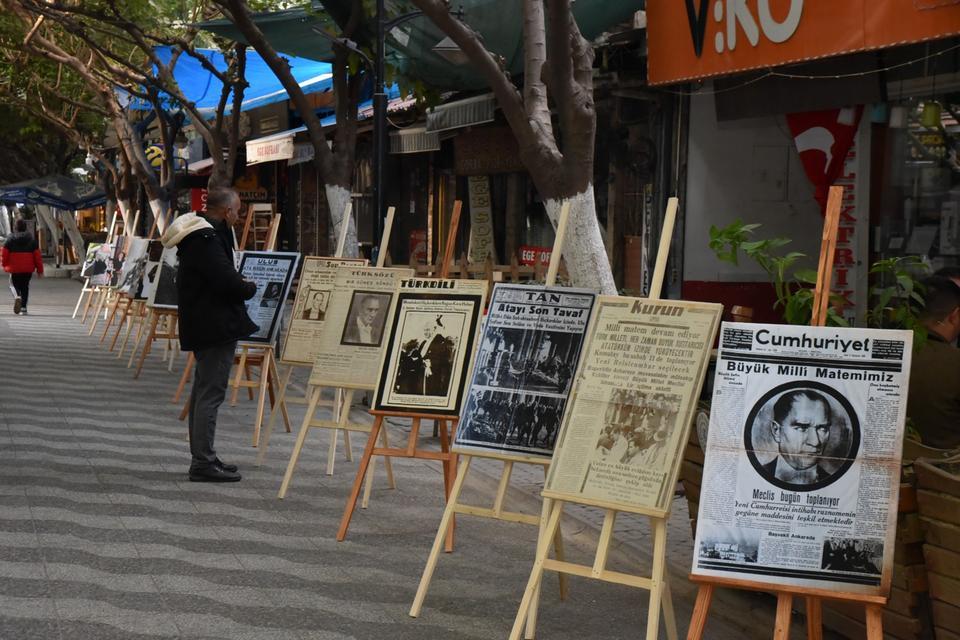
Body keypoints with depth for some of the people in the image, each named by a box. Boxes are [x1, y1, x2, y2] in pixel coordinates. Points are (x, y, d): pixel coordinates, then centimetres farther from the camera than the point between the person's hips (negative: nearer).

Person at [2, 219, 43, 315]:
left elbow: (5, 253, -2)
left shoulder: (10, 238, -3)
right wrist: (40, 270, 5)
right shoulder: (31, 238, 1)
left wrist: (5, 265, 14)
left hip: (14, 268, -1)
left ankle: (17, 296, -18)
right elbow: (37, 255, 0)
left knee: (14, 284, 14)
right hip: (28, 268, 1)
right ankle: (23, 308, 7)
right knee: (25, 286, 12)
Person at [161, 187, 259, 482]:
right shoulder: (206, 240, -18)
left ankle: (201, 459, 25)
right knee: (210, 393, -8)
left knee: (203, 392, 16)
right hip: (216, 327, -11)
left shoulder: (202, 235, 15)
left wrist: (240, 285, 5)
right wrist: (251, 288, -7)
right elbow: (228, 282, -25)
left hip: (203, 326, 11)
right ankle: (203, 463, -6)